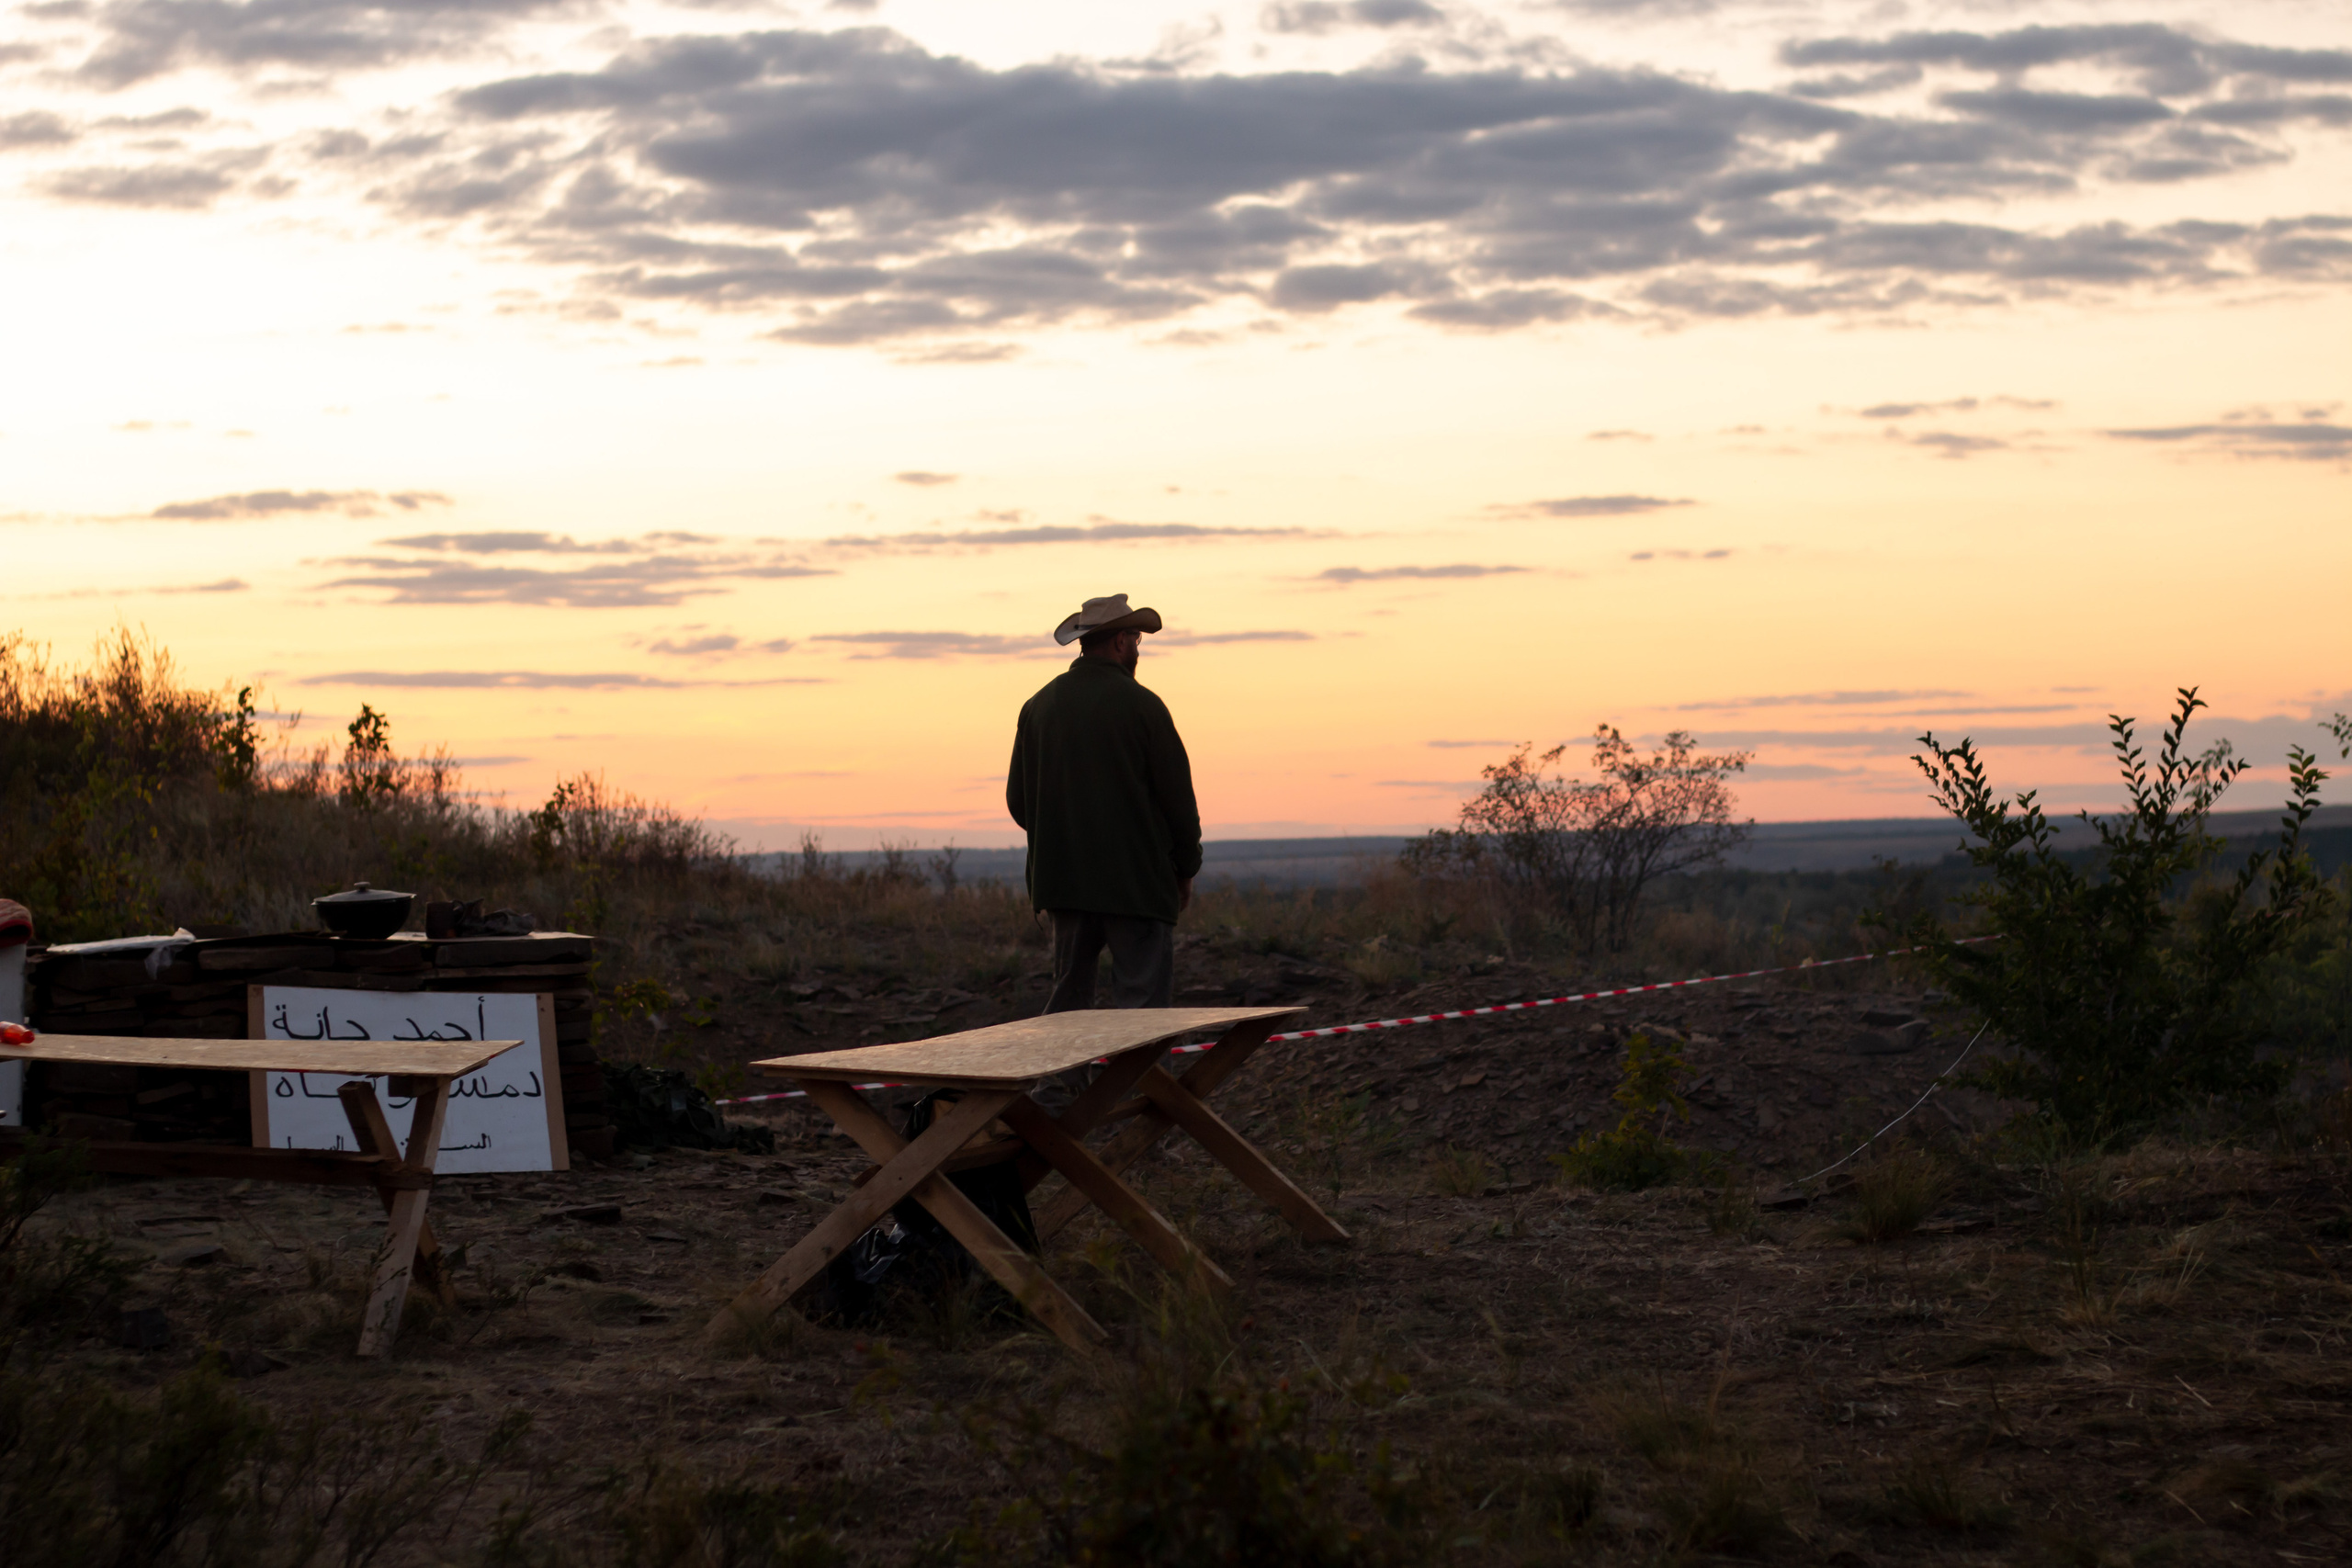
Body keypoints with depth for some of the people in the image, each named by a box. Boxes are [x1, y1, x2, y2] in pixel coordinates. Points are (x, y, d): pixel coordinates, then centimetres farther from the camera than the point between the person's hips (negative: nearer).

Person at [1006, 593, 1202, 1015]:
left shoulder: (1038, 706, 6)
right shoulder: (1141, 705, -8)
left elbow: (1018, 801, 10)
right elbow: (1177, 794, -5)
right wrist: (1186, 868, 8)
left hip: (1065, 881, 5)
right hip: (1136, 883, -5)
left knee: (1069, 993, 14)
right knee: (1142, 1000, -3)